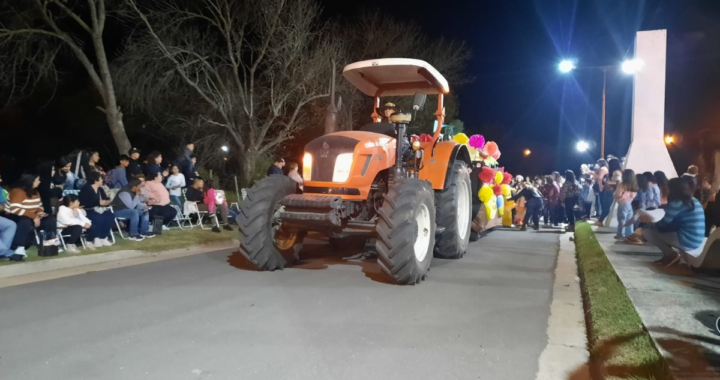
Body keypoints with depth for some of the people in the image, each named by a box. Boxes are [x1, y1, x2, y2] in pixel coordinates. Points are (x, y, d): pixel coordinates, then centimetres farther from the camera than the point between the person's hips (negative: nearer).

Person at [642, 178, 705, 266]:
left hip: (686, 242, -9)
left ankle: (671, 254, 0)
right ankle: (668, 254, 10)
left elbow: (663, 225, -6)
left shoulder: (676, 203, -14)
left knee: (647, 231, -5)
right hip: (697, 242, 9)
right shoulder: (693, 201, 13)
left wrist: (651, 224, 15)